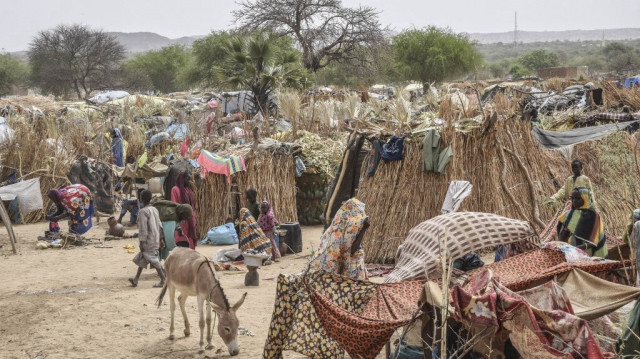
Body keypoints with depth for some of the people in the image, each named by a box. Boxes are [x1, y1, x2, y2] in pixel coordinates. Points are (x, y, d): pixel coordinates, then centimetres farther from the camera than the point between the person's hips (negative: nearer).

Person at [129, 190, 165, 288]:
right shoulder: (155, 210, 9)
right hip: (155, 240, 9)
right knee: (141, 259, 18)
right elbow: (159, 226, 14)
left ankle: (163, 281, -5)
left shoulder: (143, 212, -16)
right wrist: (159, 239, 21)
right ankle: (135, 280, 25)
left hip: (148, 242, -9)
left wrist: (142, 242, -14)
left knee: (153, 260, -5)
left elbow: (143, 229, -19)